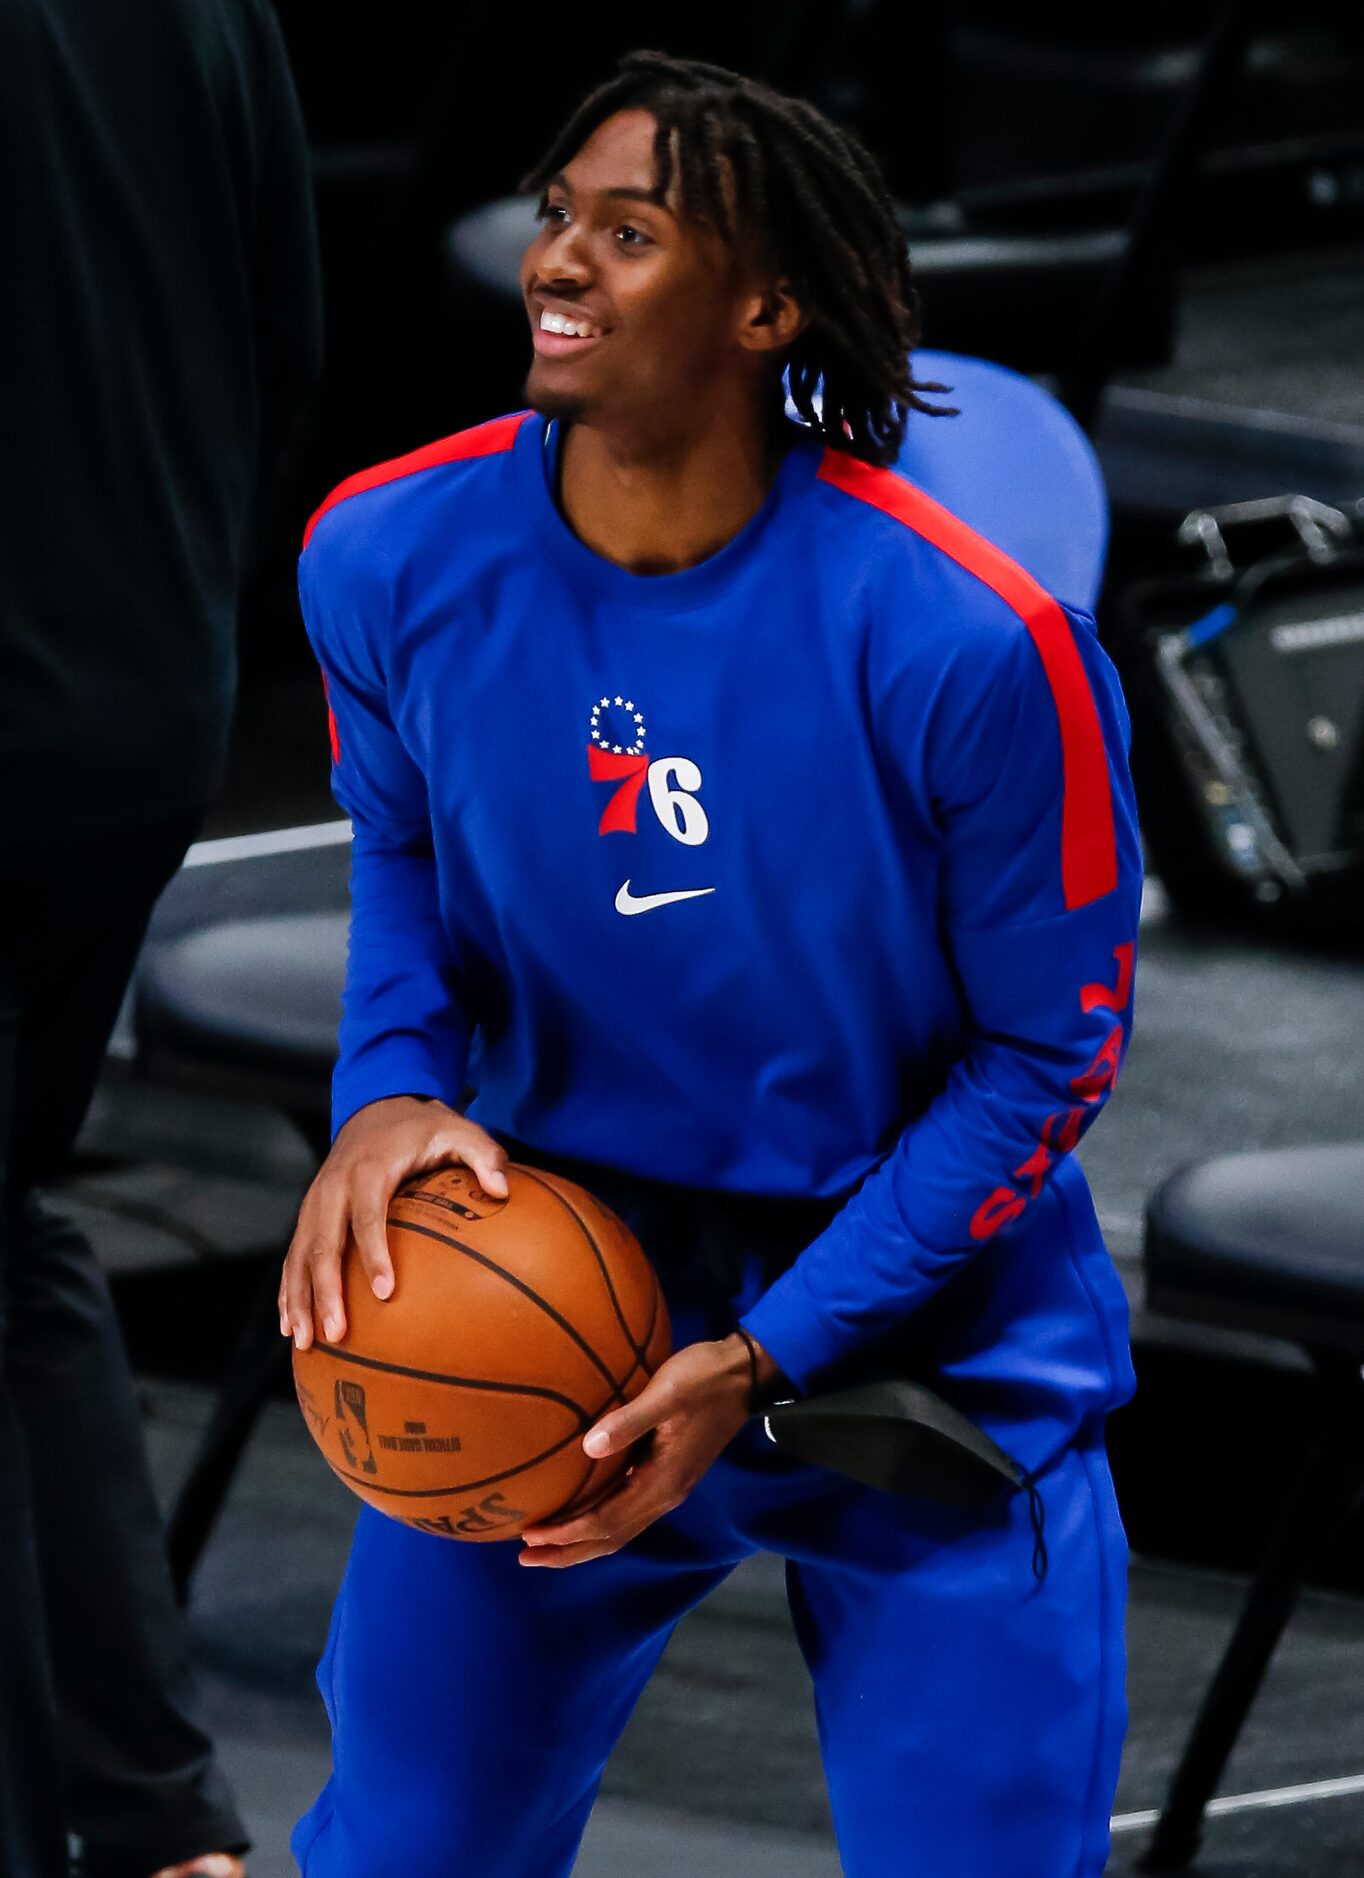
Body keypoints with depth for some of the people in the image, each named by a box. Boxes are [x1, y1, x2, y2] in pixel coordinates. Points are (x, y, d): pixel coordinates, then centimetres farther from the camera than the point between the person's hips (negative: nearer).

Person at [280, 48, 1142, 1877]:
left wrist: (767, 1362, -17)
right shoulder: (390, 559, -11)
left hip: (925, 1337, -3)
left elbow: (1050, 1048, -12)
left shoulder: (964, 645, -24)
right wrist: (389, 1087, -12)